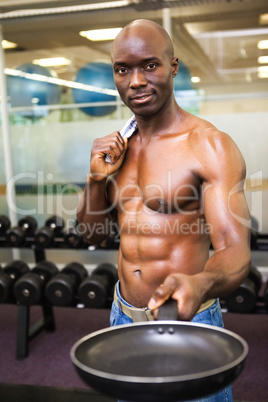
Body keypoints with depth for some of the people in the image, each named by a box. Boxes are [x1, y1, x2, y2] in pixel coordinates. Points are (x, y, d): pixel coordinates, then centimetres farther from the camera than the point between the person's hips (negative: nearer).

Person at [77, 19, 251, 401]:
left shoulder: (210, 146, -16)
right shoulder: (116, 147, 3)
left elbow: (235, 251, -23)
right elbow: (93, 233, 9)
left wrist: (200, 283, -45)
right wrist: (97, 178, -9)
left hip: (189, 322, -6)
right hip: (123, 316, 6)